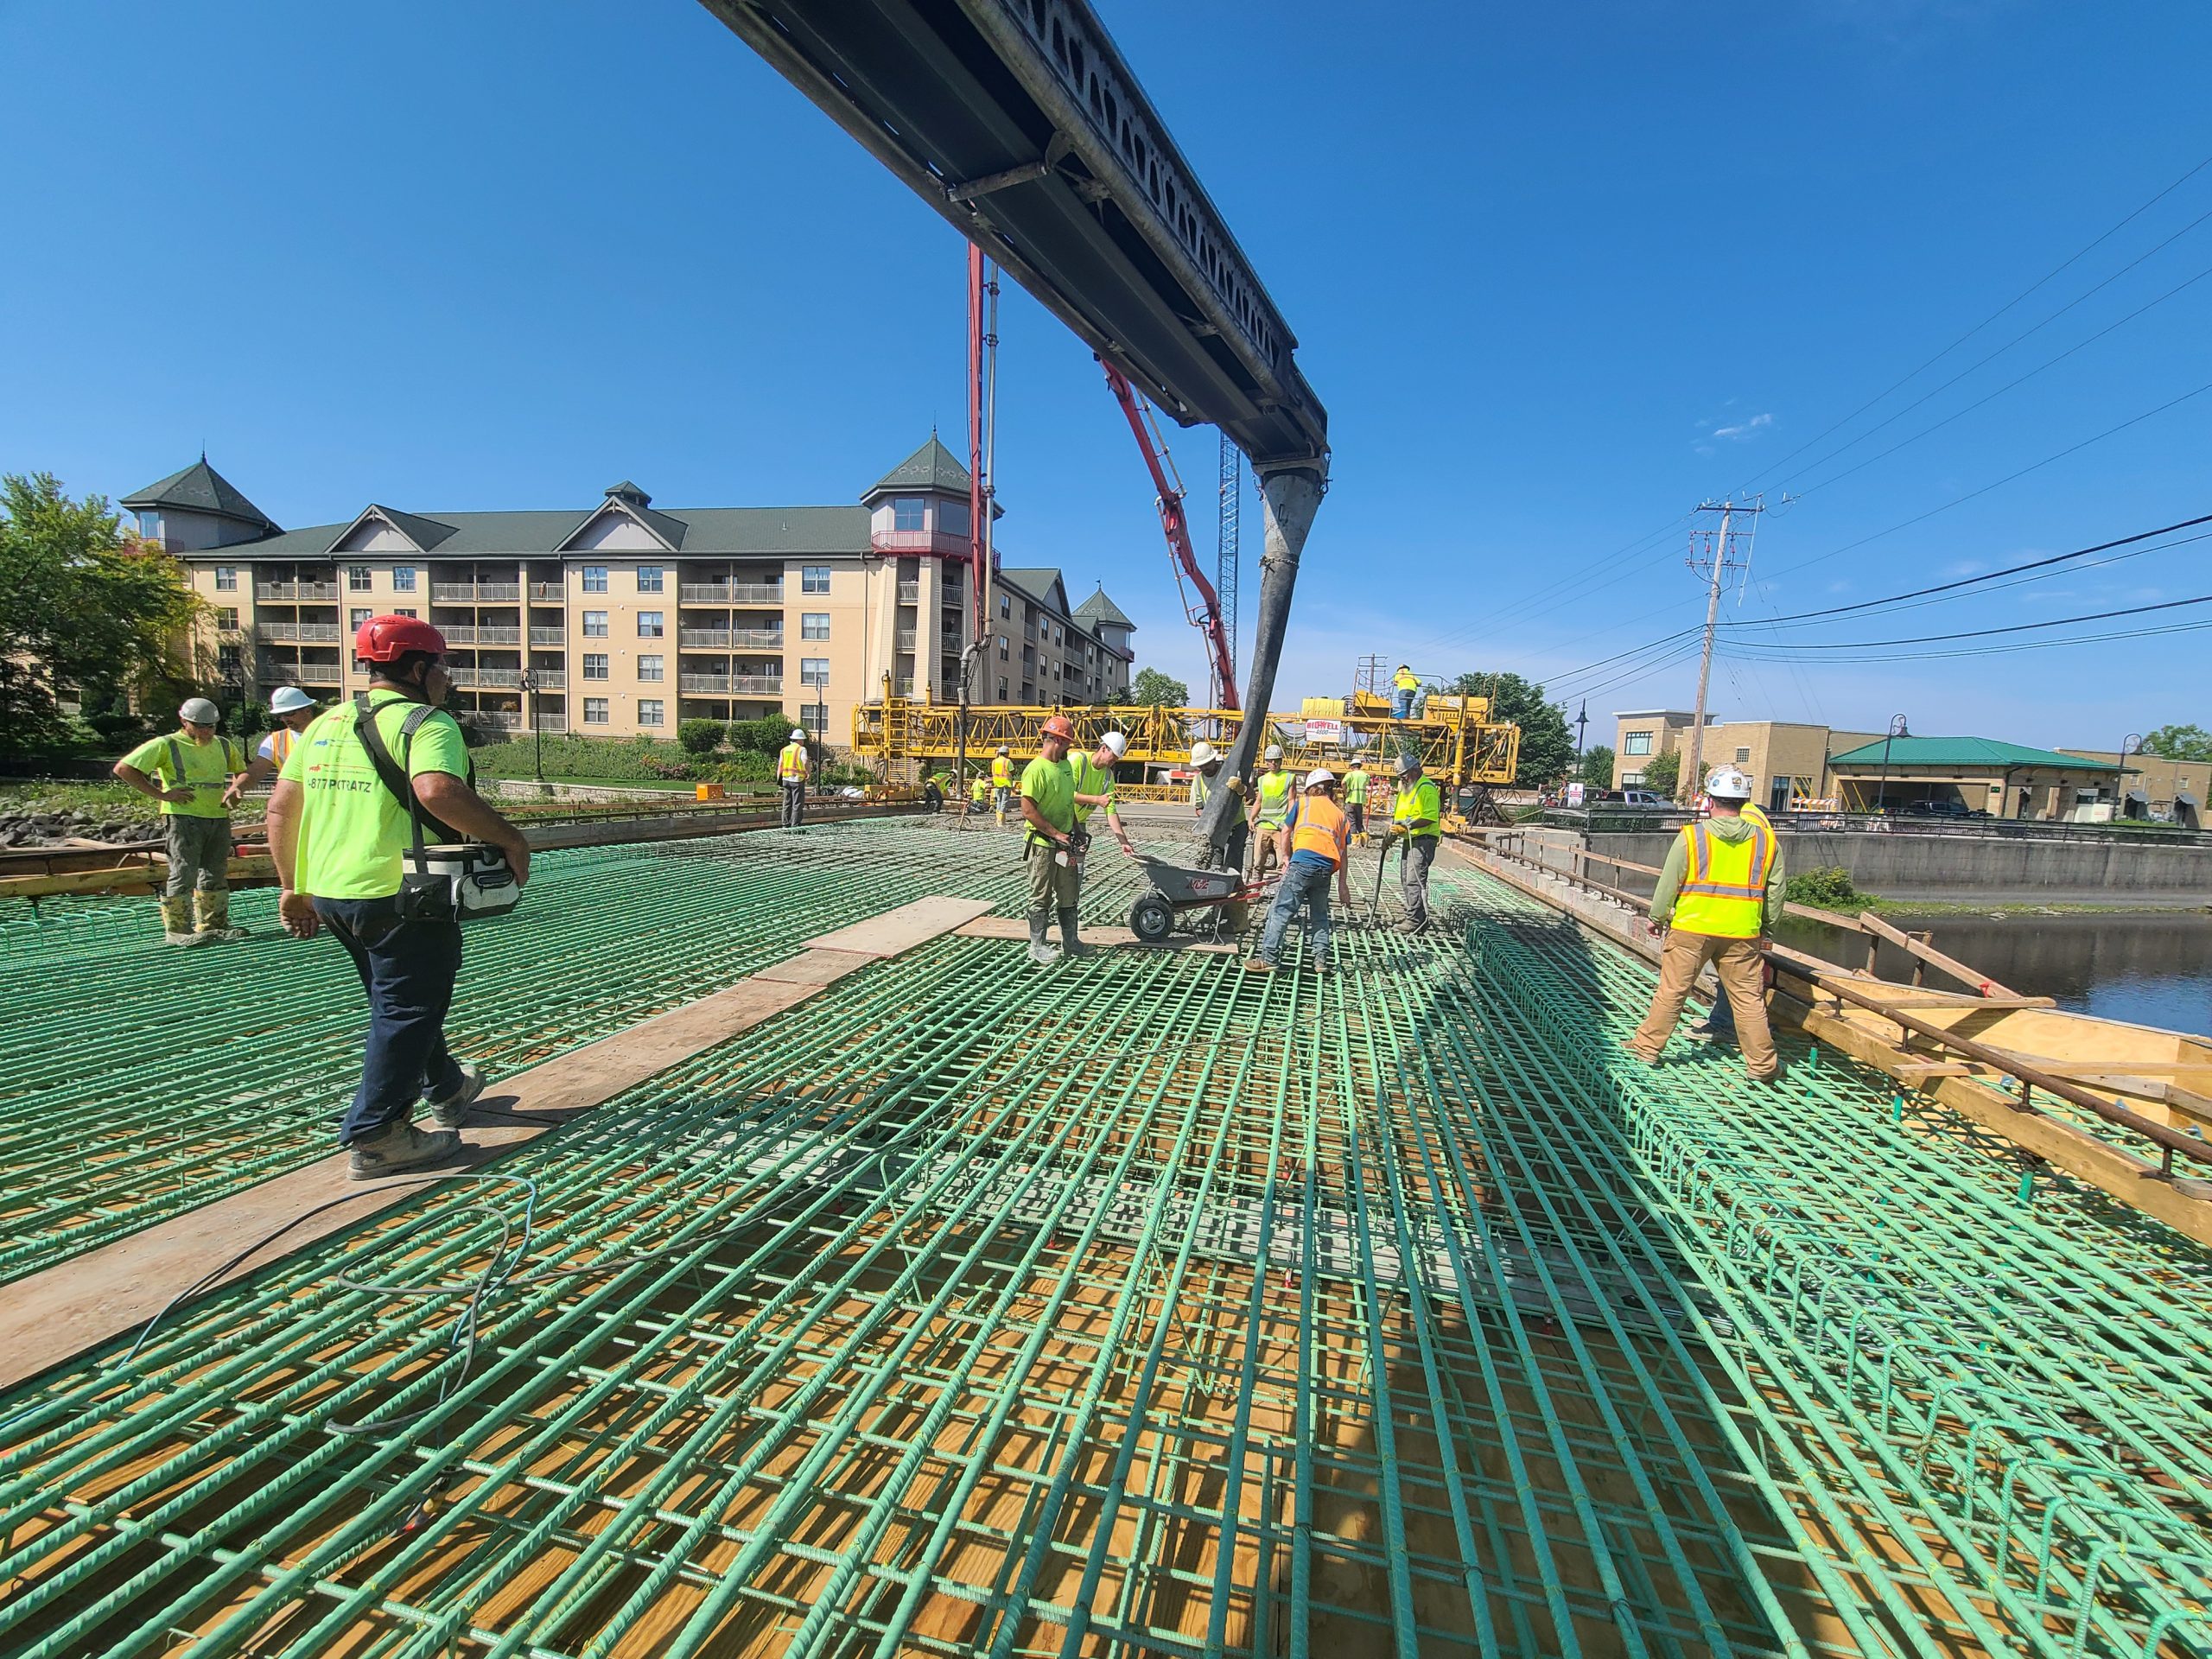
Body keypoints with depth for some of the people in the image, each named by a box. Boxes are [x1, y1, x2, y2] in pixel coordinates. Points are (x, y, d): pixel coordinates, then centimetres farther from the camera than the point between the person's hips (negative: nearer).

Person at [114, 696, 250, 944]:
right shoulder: (166, 745, -4)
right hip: (183, 818, -6)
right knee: (184, 873, -7)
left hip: (218, 818, 6)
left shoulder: (223, 746, 14)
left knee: (216, 874, 11)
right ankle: (177, 930, -1)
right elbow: (123, 769, -8)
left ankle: (213, 925, 21)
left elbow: (244, 772, 29)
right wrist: (161, 795, -12)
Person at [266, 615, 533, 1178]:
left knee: (399, 1000, 24)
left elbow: (281, 808, 14)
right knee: (407, 1011, 5)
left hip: (330, 894, 9)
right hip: (399, 897, -9)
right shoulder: (426, 723, -14)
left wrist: (292, 887, 19)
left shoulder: (326, 724, 12)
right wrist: (510, 840, -25)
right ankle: (375, 1138, 11)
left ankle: (448, 1090, 43)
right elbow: (438, 792, -34)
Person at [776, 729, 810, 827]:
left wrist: (778, 778, 9)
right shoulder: (801, 749, -5)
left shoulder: (784, 749, 12)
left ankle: (786, 824, 16)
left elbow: (780, 765, 8)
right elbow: (805, 763, -20)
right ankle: (795, 825, -4)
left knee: (787, 803, 13)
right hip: (797, 779, -6)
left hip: (786, 778, 6)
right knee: (797, 803, -1)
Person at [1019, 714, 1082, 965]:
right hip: (1042, 845, -8)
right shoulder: (1036, 769, -18)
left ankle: (1070, 942, 27)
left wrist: (1076, 832, 12)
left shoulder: (1066, 765, 9)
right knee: (1041, 898, 3)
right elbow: (1028, 811, -22)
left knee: (1069, 895, 15)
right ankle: (1037, 947, 14)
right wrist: (1057, 834, -20)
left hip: (1064, 844, 8)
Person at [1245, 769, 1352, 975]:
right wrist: (1343, 885, 16)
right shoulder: (1340, 814, 22)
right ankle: (1321, 959, 16)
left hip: (1303, 862, -4)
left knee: (1281, 910, -4)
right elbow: (1342, 852, 16)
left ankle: (1268, 958, -8)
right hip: (1326, 869, 4)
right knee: (1320, 915, 19)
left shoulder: (1304, 802, 16)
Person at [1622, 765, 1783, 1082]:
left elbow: (1668, 884, -3)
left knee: (1671, 991, 7)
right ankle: (1762, 1064, 18)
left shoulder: (1691, 836, -8)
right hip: (1742, 935, 2)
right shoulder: (1766, 841, 1)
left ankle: (1647, 1047, 16)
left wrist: (1658, 918, 10)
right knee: (1749, 999, 10)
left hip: (1691, 929, -2)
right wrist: (1766, 927, 22)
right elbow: (1775, 893, 8)